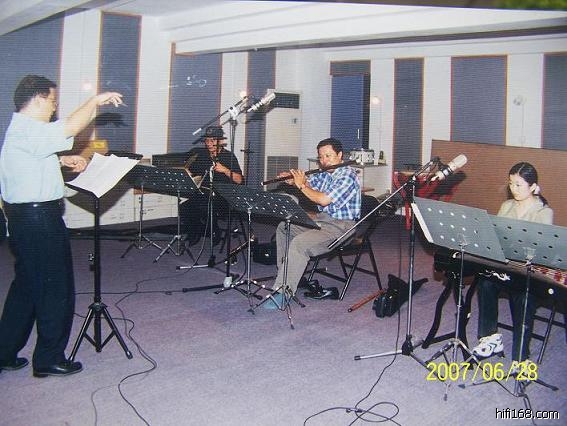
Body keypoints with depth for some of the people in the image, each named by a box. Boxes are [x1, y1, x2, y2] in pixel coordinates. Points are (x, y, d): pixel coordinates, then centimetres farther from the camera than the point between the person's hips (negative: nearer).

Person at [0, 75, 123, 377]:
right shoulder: (27, 131, -18)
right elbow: (70, 127, -32)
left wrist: (62, 160, 14)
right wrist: (95, 101, -19)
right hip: (40, 219, -11)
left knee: (27, 285, 19)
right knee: (56, 290, 1)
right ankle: (49, 360, 13)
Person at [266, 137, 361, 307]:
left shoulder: (347, 175, -17)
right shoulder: (324, 174, 10)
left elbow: (324, 200, -26)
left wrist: (301, 186, -14)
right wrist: (294, 179, 0)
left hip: (341, 226, -10)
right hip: (321, 219, 10)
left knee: (299, 243, -30)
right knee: (283, 227, 18)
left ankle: (283, 291, -27)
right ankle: (284, 273, 23)